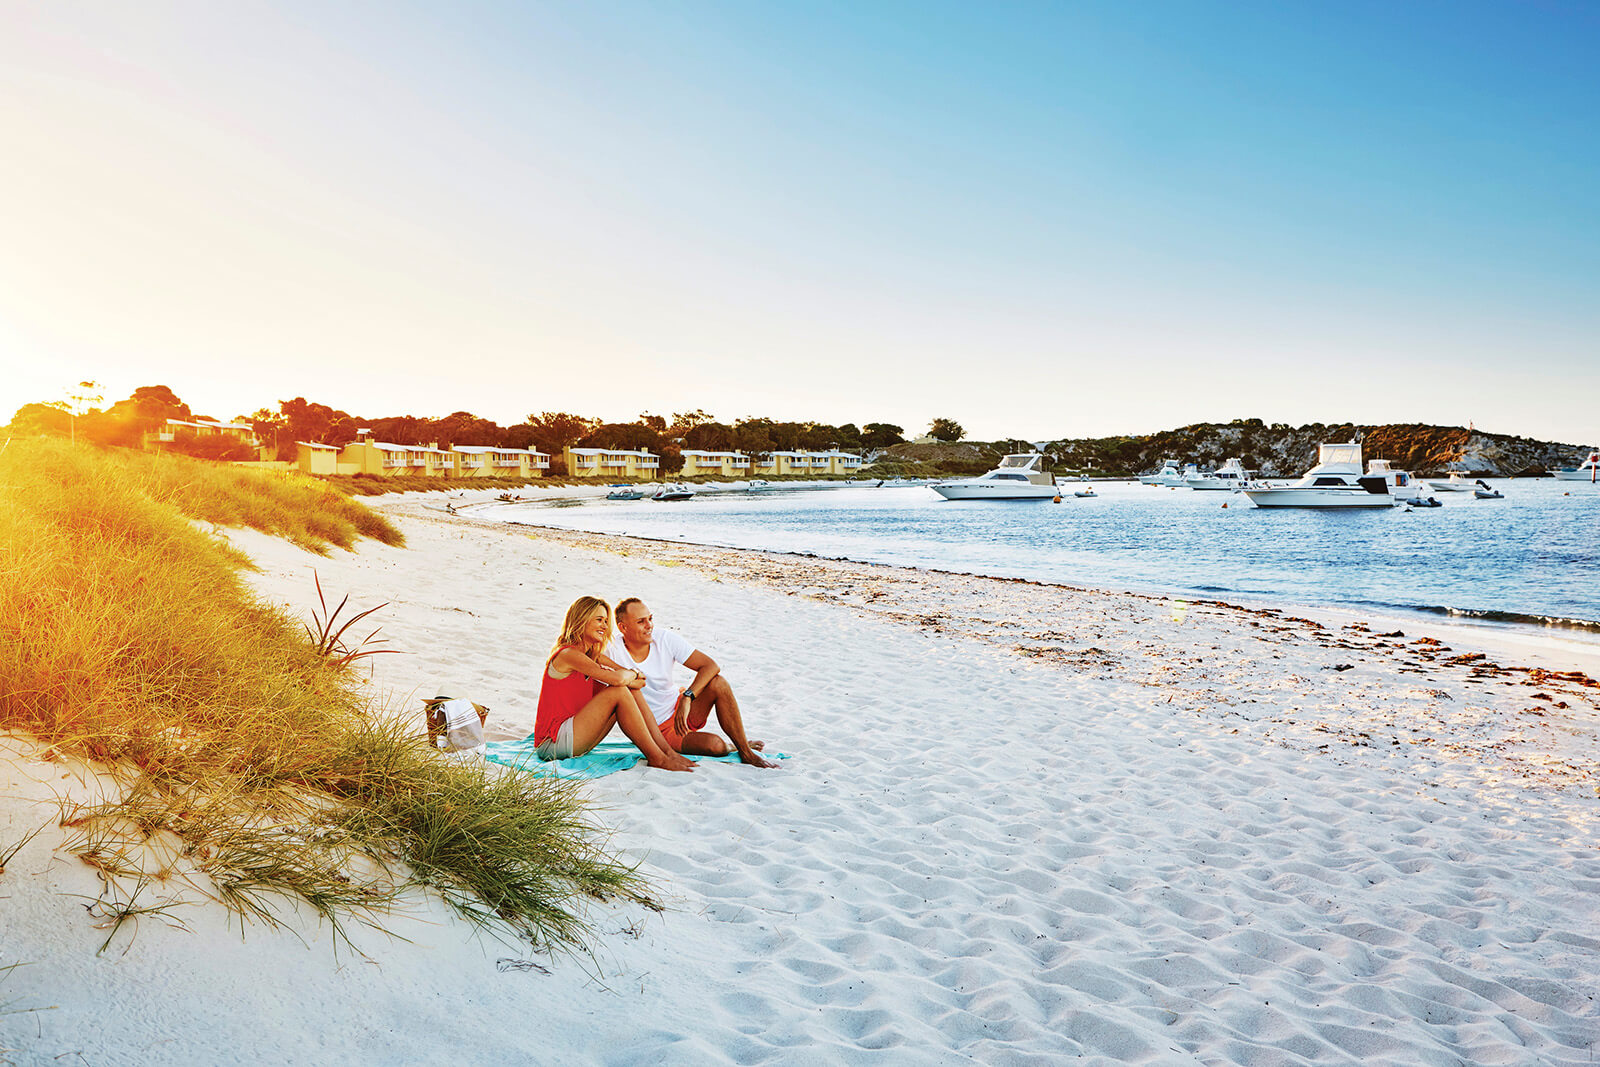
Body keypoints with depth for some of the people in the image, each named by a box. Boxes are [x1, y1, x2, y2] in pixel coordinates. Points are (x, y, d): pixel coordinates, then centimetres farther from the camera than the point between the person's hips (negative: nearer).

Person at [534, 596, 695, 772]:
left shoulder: (592, 655, 15)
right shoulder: (568, 654, -15)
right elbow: (618, 679, -27)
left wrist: (631, 678, -14)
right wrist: (632, 674, -5)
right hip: (552, 743, -9)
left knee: (631, 690, -2)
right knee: (619, 692, -20)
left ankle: (666, 750, -10)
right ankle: (656, 758, -18)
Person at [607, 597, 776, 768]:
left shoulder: (666, 639, -10)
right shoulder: (612, 650, -18)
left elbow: (711, 665, -15)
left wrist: (687, 698, -29)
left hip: (680, 708, 4)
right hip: (659, 731, -4)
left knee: (718, 683, -24)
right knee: (715, 745, -29)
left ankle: (745, 750, -10)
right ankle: (730, 747, 8)